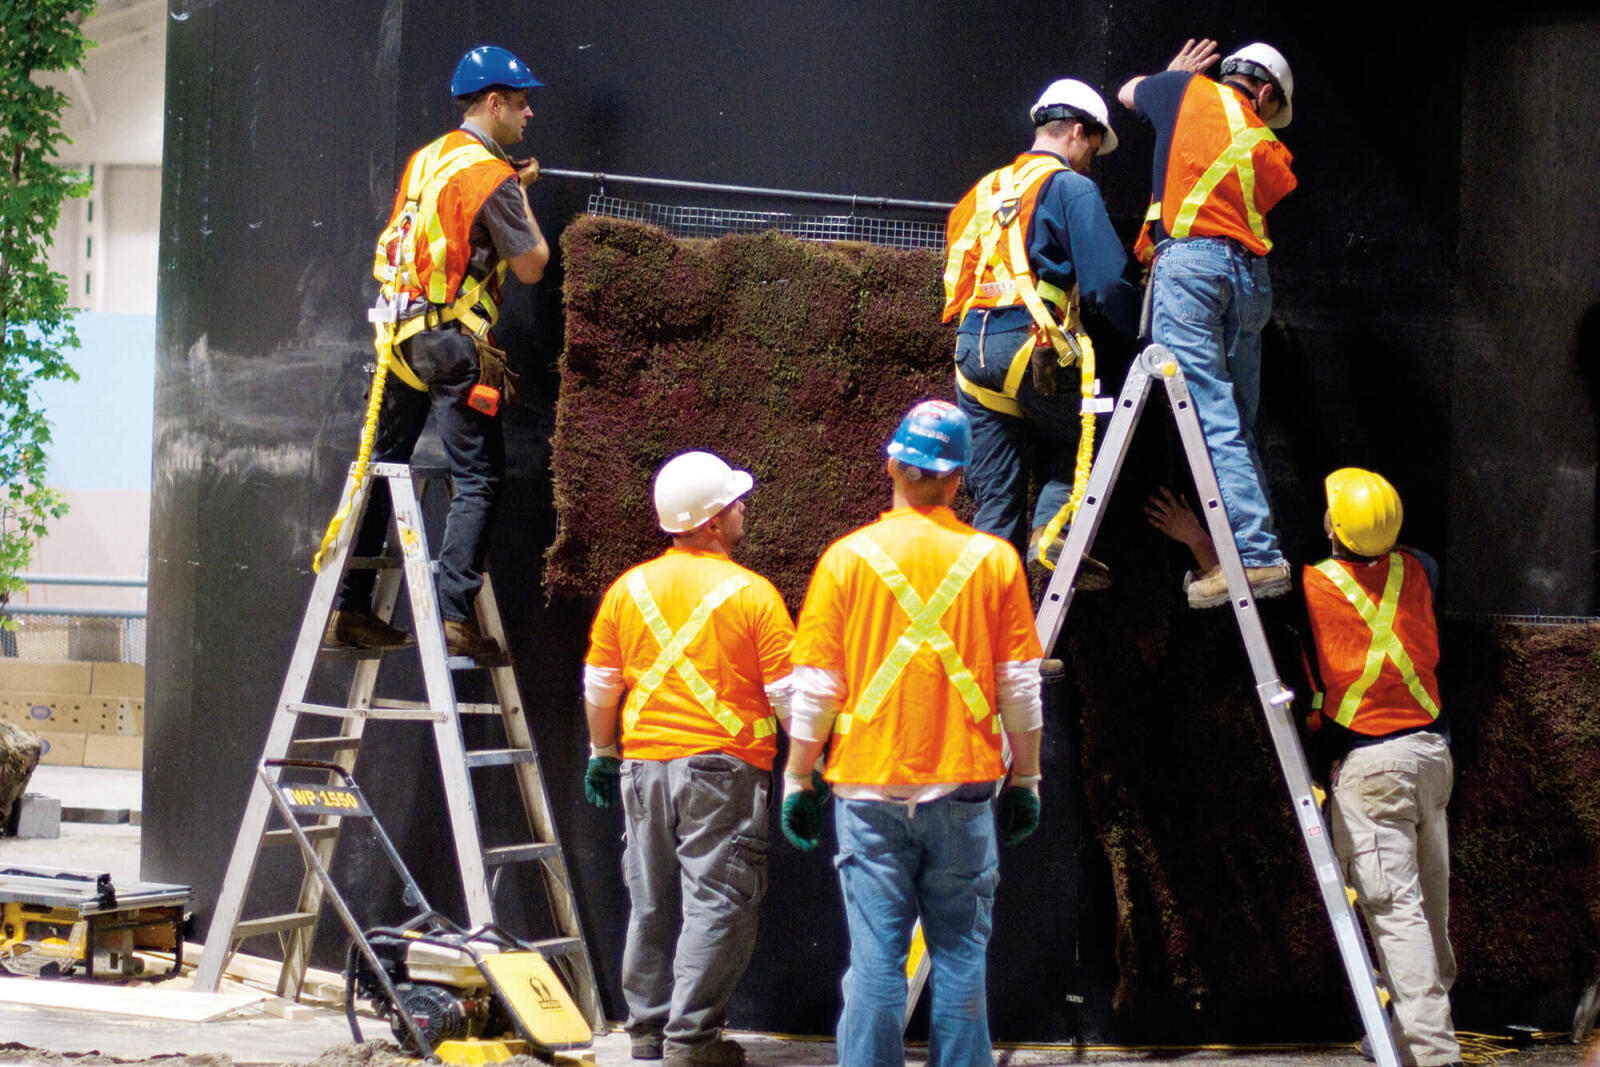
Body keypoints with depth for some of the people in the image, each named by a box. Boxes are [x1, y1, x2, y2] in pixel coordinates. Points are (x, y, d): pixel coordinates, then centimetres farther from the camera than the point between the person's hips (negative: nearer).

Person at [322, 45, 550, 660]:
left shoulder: (424, 160, 14)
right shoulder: (490, 175, -10)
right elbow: (532, 266, -6)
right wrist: (521, 197, 8)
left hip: (398, 333, 8)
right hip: (452, 339, -8)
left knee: (381, 469, 12)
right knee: (478, 479, -4)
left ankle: (349, 609, 14)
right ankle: (456, 616, -12)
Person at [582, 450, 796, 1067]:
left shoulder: (627, 590, 5)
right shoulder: (751, 594, -8)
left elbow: (599, 686, 13)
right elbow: (788, 693, -7)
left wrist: (603, 754, 26)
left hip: (645, 765, 5)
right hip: (725, 766, -5)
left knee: (651, 902, 13)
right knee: (715, 903, -2)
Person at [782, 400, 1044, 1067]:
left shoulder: (848, 558, -2)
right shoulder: (994, 560, 1)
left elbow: (815, 687, -1)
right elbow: (1021, 688, 4)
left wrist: (797, 782, 8)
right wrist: (1025, 781, 13)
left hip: (870, 786, 0)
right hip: (964, 785, 1)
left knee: (875, 957, 2)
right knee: (959, 955, 7)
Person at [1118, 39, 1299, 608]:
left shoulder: (1191, 91, 13)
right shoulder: (1270, 151, 18)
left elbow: (1127, 92, 31)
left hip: (1188, 258, -5)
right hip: (1250, 274, 5)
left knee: (1214, 420, -13)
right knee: (1237, 422, 12)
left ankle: (1256, 553, -23)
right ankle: (1253, 548, 7)